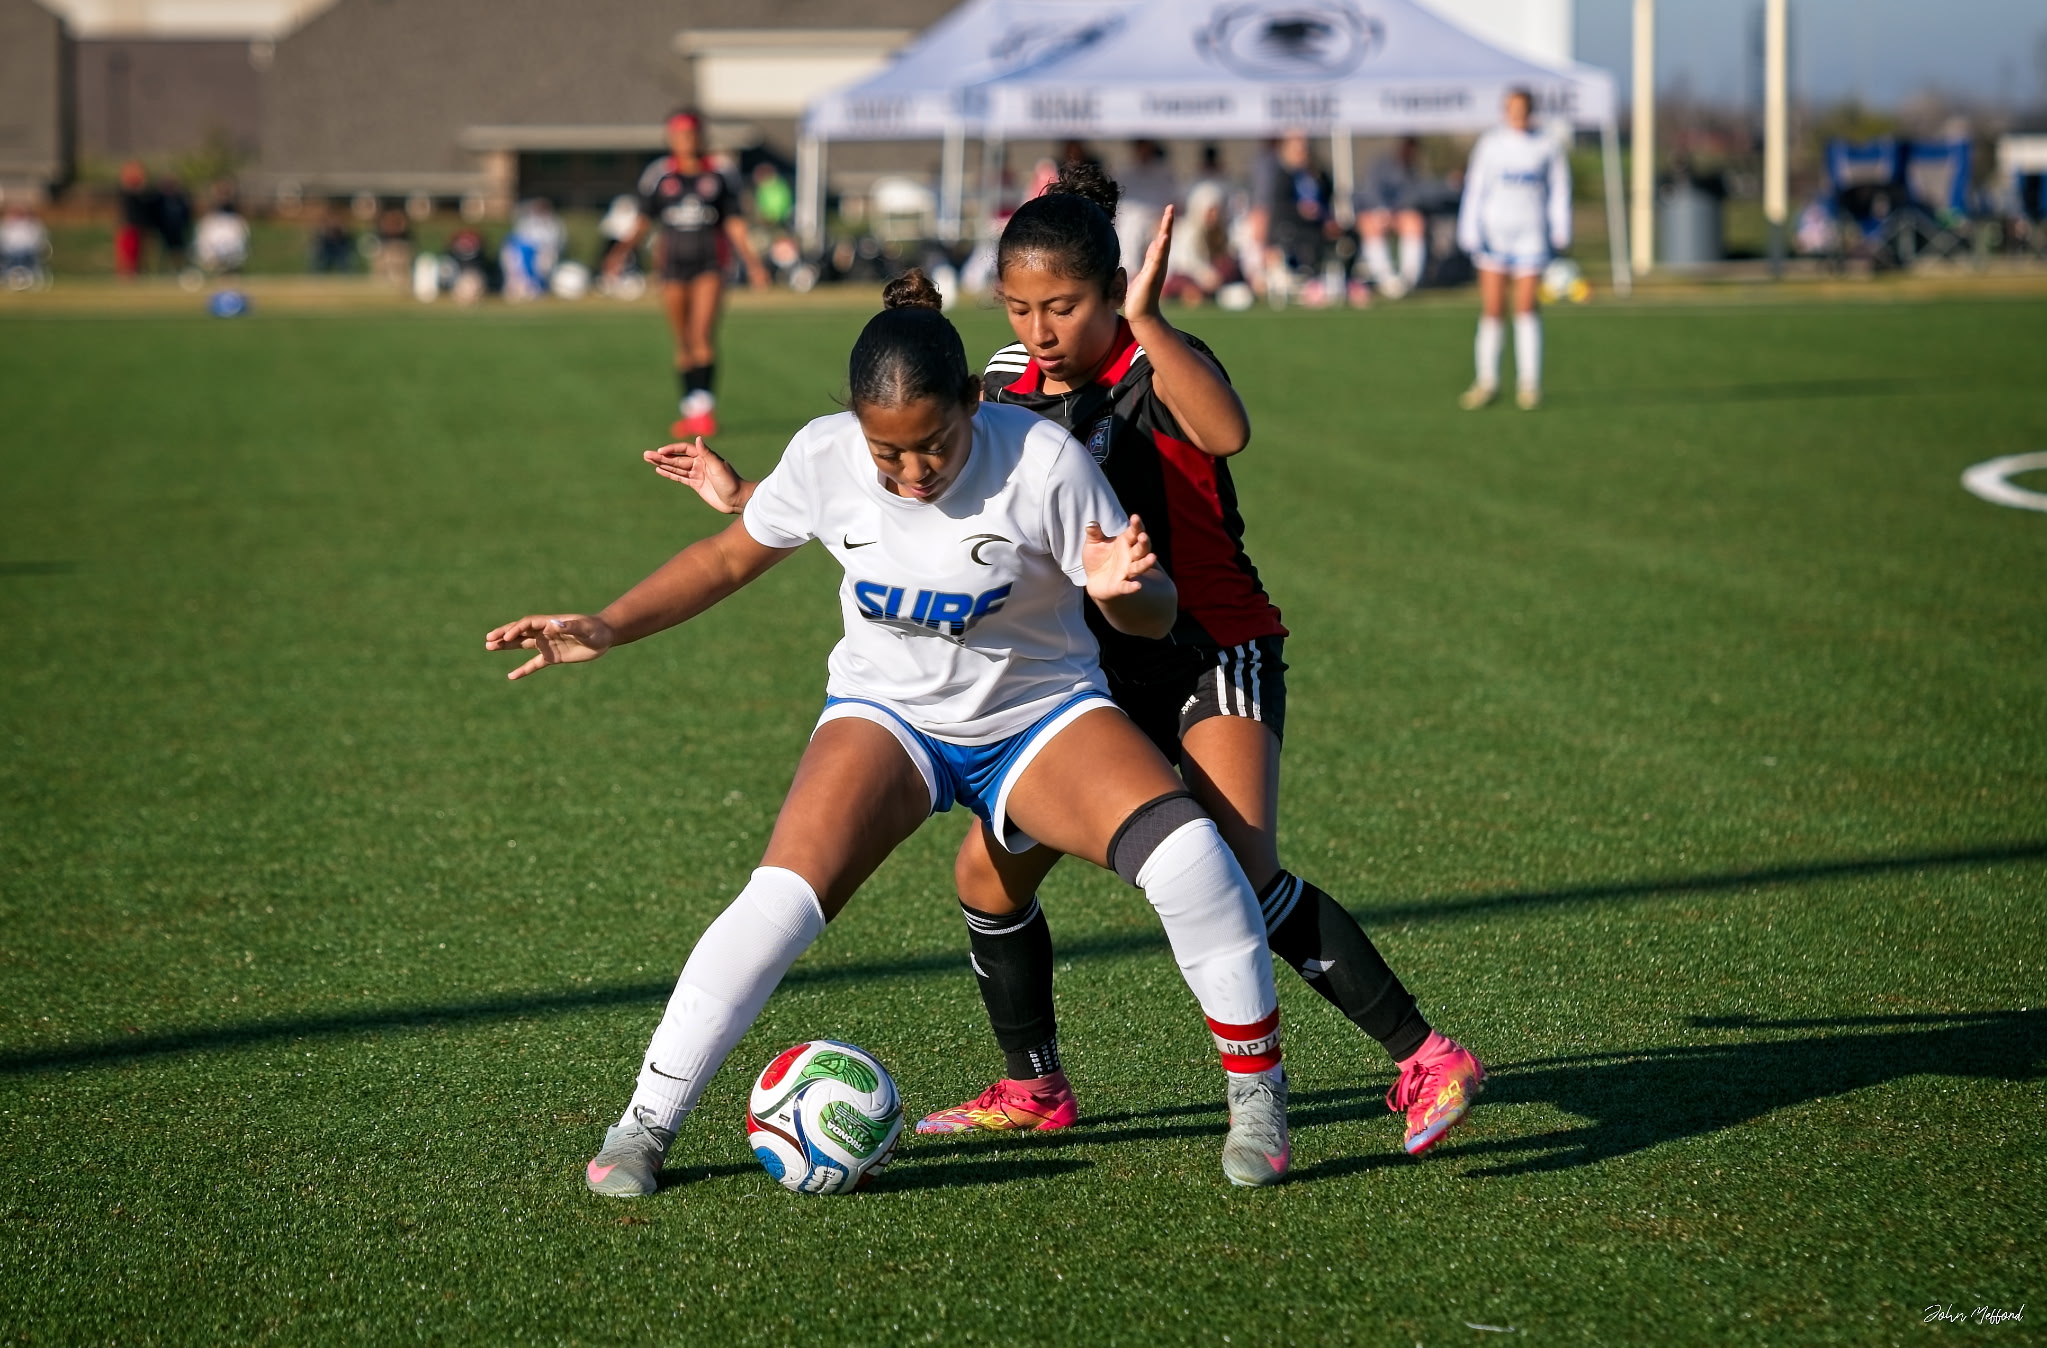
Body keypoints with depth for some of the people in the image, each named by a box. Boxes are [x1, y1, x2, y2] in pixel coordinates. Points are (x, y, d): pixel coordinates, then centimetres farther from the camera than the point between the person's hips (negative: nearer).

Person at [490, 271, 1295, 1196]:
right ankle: (645, 1125, -8)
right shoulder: (824, 458, -17)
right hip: (888, 713, 1)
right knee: (783, 898, -25)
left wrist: (1119, 588, -39)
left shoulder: (1043, 462, -24)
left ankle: (1256, 1091, -6)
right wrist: (605, 628, -8)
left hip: (1043, 716, -1)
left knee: (1184, 847, -28)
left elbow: (1154, 616, -15)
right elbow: (729, 558, 3)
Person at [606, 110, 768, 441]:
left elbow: (733, 224, 11)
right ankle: (689, 408, 13)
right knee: (683, 343, 4)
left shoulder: (716, 176, 5)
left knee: (703, 336, -16)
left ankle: (704, 405, -18)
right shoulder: (658, 175, 6)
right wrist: (622, 250, -2)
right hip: (673, 264, 1)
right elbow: (643, 222, 11)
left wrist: (751, 261, 6)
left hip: (709, 265, -1)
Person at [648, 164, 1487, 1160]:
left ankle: (1425, 1058, -19)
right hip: (1098, 679, 7)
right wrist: (747, 497, 12)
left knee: (1241, 881, -25)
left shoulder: (1155, 370, -18)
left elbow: (1227, 431, -42)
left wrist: (1145, 325, -49)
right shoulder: (1009, 385, 2)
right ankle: (1033, 1088, 24)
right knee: (989, 873, 5)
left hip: (1213, 661, -7)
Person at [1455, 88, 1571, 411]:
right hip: (1494, 234, 1)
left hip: (1531, 236, -1)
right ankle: (1487, 381, 7)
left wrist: (1560, 232, 3)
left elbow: (1559, 191, 10)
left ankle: (1529, 383, -1)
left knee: (1526, 309, -6)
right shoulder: (1489, 145, 6)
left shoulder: (1547, 148, 5)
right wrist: (1470, 233, -1)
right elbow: (1475, 190, 6)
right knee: (1491, 310, -1)